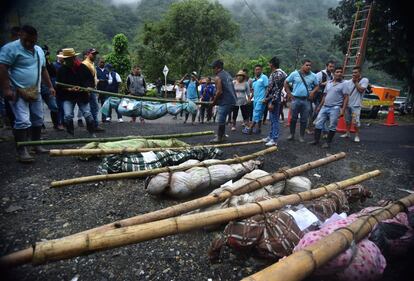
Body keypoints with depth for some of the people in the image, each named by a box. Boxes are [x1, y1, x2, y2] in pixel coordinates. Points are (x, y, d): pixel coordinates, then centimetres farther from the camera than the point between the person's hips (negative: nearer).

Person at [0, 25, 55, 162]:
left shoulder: (39, 50, 13)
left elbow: (43, 70, 21)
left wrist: (50, 86, 17)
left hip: (34, 92, 7)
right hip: (18, 92, -7)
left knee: (38, 120, 12)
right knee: (23, 121, -13)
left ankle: (36, 145, 25)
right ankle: (21, 151, -4)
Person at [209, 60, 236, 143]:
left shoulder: (218, 77, -10)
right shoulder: (227, 74, 17)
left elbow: (219, 91, -17)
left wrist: (214, 102, -5)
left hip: (225, 101, -9)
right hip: (232, 100, 9)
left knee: (221, 120, -2)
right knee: (222, 118, 19)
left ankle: (219, 138, 5)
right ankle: (222, 135, 25)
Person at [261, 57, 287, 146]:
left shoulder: (278, 74, -16)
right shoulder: (273, 73, 13)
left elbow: (277, 90, -21)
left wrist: (272, 102, -22)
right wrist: (267, 98, 19)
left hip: (275, 100, -10)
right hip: (270, 99, 10)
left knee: (275, 120, -5)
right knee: (272, 119, 16)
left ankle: (274, 140, 1)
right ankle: (271, 136, 26)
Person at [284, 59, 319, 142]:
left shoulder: (313, 76, 5)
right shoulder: (294, 74, -1)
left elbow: (317, 85, 14)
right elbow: (286, 82, 3)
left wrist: (313, 92, -6)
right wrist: (289, 93, -2)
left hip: (306, 100, 2)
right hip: (295, 99, -1)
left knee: (304, 119, 6)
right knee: (293, 118, 5)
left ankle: (301, 136, 16)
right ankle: (291, 134, 18)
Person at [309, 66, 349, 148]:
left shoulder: (343, 84, -2)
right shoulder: (329, 83, 14)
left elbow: (346, 97, -6)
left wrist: (343, 110, -15)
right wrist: (320, 106, 16)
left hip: (335, 108, -5)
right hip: (325, 107, 5)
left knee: (332, 126, 0)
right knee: (318, 123, 3)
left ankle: (328, 142, 10)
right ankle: (316, 140, 13)